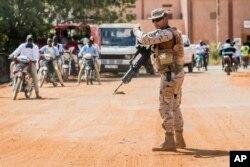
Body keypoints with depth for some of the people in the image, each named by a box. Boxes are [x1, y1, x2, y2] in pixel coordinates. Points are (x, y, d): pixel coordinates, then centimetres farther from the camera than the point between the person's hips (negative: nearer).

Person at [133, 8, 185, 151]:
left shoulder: (166, 33, -16)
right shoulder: (174, 32, 15)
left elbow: (145, 39, -26)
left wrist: (137, 30, -6)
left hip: (170, 75, -10)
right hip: (177, 74, 10)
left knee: (166, 108, -7)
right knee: (175, 108, 16)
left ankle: (169, 143, -8)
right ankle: (179, 140, 21)